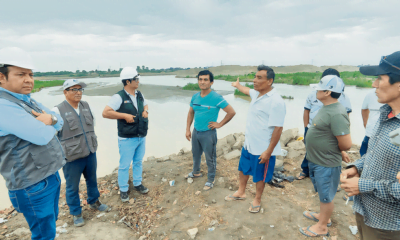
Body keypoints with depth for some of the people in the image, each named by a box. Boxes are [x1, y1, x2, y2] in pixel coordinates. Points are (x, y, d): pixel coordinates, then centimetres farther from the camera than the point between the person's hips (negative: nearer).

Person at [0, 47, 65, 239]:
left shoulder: (28, 100, 10)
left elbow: (60, 122, 10)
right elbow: (43, 136, -28)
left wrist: (50, 119, -13)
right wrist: (49, 123, -5)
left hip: (51, 175, 9)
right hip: (33, 187, -9)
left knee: (50, 222, 24)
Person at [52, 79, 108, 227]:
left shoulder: (86, 106, 3)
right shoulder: (58, 110, -15)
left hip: (90, 152, 6)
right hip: (71, 157, -5)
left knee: (92, 180, 21)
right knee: (72, 187, 11)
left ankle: (93, 202, 44)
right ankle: (76, 213, 31)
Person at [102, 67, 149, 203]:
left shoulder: (139, 95, 5)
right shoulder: (119, 97, -16)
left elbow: (145, 105, 25)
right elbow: (105, 113, -19)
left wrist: (145, 111, 2)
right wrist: (124, 116, -22)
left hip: (141, 136, 6)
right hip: (127, 139, -6)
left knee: (138, 162, 19)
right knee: (125, 165, 7)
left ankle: (137, 184, 37)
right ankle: (123, 190, 25)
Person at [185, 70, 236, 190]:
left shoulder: (216, 98, -18)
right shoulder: (195, 97, 0)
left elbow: (232, 112, -17)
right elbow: (191, 113, 11)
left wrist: (219, 124, -13)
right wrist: (188, 129, 7)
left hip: (208, 133, -6)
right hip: (196, 131, 6)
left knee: (210, 158, 9)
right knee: (196, 154, 24)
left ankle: (210, 180, 29)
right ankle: (196, 172, 48)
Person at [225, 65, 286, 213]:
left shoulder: (276, 101, -25)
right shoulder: (257, 94, 1)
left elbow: (278, 128, -25)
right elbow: (247, 91, 27)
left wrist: (268, 151, -23)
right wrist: (237, 85, 46)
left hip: (262, 149, -8)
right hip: (248, 144, 8)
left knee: (259, 176, 13)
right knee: (243, 169, 23)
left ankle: (257, 200, 38)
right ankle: (241, 192, 46)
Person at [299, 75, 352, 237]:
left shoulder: (336, 114, -27)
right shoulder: (326, 108, 4)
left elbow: (346, 144, -26)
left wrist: (333, 150, -8)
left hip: (326, 164, -9)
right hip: (316, 160, 9)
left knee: (326, 196, 11)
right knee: (322, 193, 26)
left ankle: (322, 227, 29)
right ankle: (323, 216, 46)